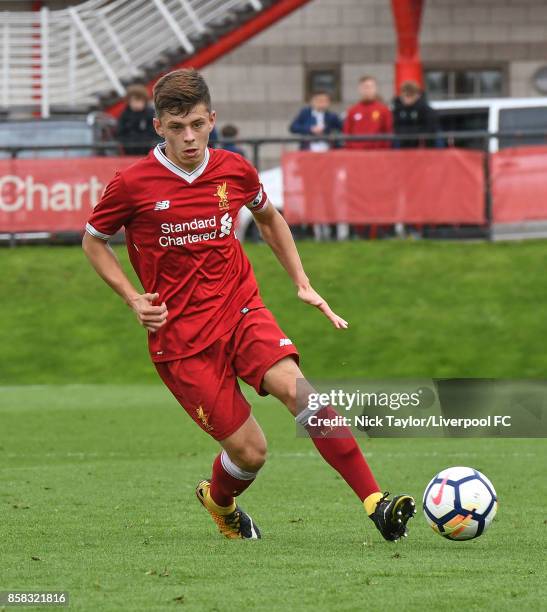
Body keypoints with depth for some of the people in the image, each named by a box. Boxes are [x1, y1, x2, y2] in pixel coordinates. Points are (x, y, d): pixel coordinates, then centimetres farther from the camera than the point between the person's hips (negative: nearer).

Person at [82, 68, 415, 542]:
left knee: (297, 389, -26)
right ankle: (219, 501, 31)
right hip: (181, 337, -2)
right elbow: (93, 241, 8)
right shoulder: (132, 185, -9)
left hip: (242, 311, 2)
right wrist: (132, 298, -6)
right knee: (250, 451, -6)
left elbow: (269, 218, 23)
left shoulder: (234, 170, 1)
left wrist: (303, 285, 17)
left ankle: (376, 502, -27)